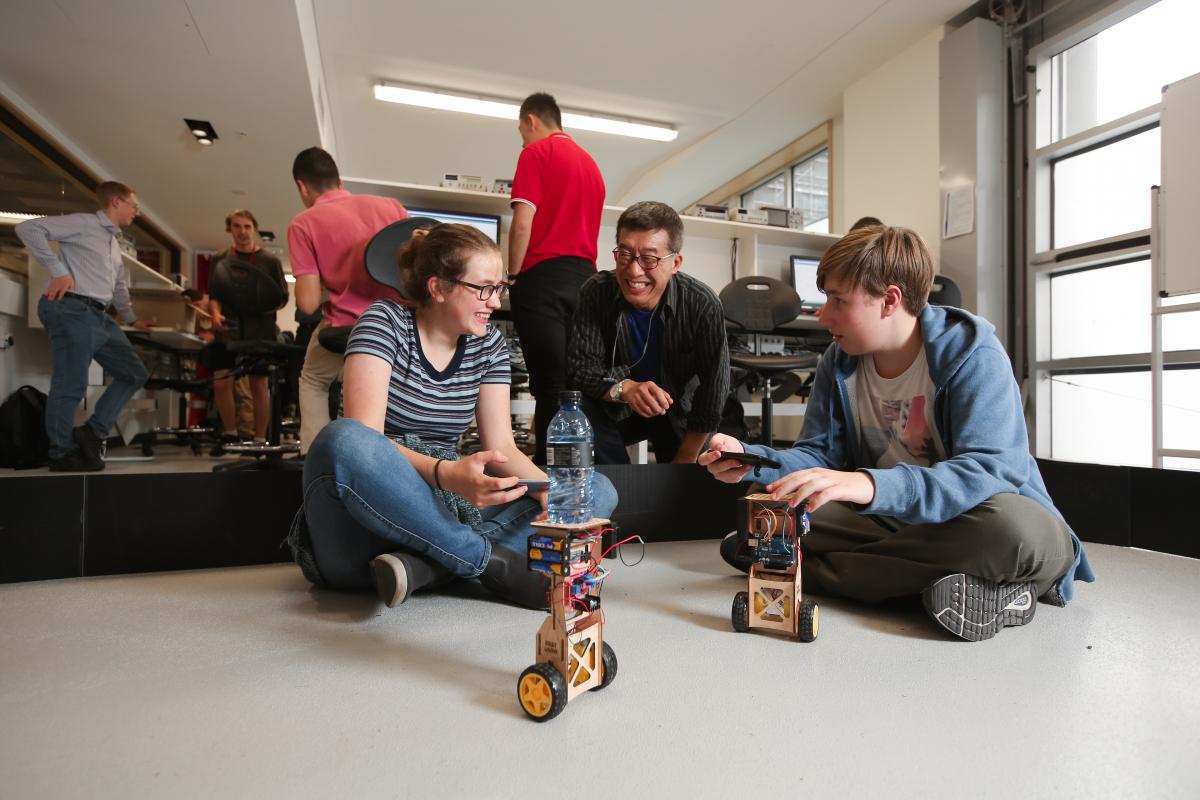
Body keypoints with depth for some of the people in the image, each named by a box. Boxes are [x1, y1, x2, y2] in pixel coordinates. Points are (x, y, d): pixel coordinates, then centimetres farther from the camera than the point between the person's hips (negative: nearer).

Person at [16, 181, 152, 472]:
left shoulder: (114, 245, 27)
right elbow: (28, 228, -11)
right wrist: (58, 270, -15)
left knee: (135, 372, 6)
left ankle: (92, 432, 8)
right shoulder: (83, 223, 1)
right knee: (71, 384, -9)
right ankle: (62, 454, 0)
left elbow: (119, 287, 37)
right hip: (72, 310, -9)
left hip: (99, 316, 9)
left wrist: (132, 319, 43)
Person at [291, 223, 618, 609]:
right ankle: (491, 560, -23)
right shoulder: (385, 321, -8)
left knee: (599, 490, -10)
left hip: (448, 508, 5)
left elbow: (501, 445, 0)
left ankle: (425, 565, -27)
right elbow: (359, 440, -20)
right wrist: (445, 473, -38)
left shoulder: (489, 343, 6)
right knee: (343, 439, -37)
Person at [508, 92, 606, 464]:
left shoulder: (536, 153, 1)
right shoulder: (590, 162, 23)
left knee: (549, 382, -7)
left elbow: (523, 224, -9)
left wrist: (512, 276, 0)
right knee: (574, 381, 7)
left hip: (545, 276, -7)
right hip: (585, 276, 7)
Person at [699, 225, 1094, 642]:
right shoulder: (838, 362, 1)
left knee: (1019, 528, -38)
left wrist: (872, 485, -45)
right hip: (892, 521, 5)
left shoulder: (972, 355, -15)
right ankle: (943, 579, -23)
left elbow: (992, 470, -28)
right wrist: (750, 459, -19)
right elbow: (819, 455, 1)